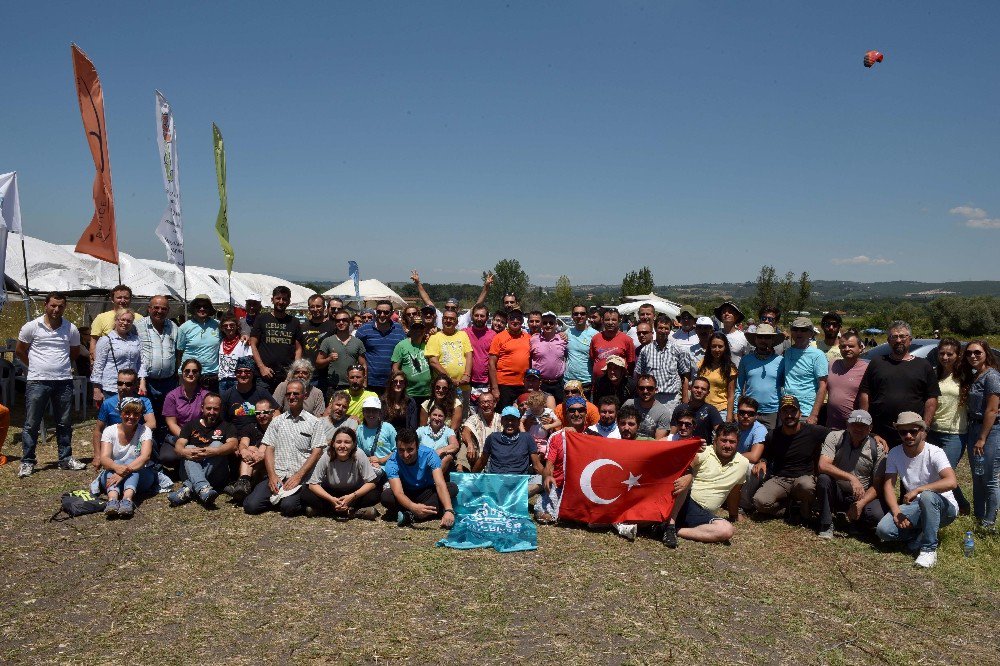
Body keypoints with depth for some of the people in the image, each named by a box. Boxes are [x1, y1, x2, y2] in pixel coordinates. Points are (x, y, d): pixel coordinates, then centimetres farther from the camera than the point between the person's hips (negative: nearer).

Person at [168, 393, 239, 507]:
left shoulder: (226, 426, 11)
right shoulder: (191, 425, 17)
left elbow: (233, 444, -10)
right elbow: (178, 446, 1)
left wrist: (213, 452, -30)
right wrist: (185, 452, -24)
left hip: (217, 475, -2)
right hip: (191, 472, 2)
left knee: (217, 444, -23)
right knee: (190, 448, -22)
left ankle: (188, 488, -38)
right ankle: (203, 489, -50)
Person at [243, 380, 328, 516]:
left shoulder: (315, 422, 4)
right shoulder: (277, 421, 15)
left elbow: (317, 452, -2)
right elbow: (269, 449, 9)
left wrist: (298, 476, -12)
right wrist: (272, 475, -6)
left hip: (300, 479, -3)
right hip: (276, 476, 3)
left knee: (288, 507, -28)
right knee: (250, 506, -16)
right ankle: (278, 497, 11)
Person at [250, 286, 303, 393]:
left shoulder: (294, 322, 13)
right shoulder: (261, 319, 8)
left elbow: (298, 349, 12)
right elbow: (253, 345, 4)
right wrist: (261, 367, -7)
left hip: (288, 375, 1)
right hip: (265, 373, -1)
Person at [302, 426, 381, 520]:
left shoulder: (359, 455, -24)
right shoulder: (327, 456, -22)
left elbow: (372, 482, -19)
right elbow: (313, 484, -16)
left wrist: (352, 496, -31)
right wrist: (331, 499, -30)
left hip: (354, 493, -1)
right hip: (331, 493, 1)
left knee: (375, 493, -29)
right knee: (306, 494, -24)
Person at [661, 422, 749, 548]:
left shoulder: (743, 464, 8)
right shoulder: (704, 452, -6)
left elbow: (734, 491, 23)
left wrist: (734, 516, 33)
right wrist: (688, 474, -49)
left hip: (702, 513, 4)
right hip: (683, 502, -3)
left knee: (727, 530, -27)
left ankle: (677, 530, -25)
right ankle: (670, 526, -31)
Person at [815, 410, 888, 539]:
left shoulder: (877, 449, -7)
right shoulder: (835, 437, -9)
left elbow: (877, 485, -7)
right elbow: (823, 465, -24)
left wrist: (861, 504, -24)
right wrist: (851, 478, -36)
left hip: (863, 497, 0)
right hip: (836, 493, 0)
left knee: (876, 515, -30)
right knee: (823, 478, -32)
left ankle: (855, 523, 8)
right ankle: (826, 525, -15)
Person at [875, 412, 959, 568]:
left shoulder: (934, 453, -18)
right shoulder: (894, 454, -3)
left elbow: (951, 482, -33)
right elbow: (888, 484, -4)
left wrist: (917, 490, -34)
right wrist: (897, 513, -18)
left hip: (944, 507, -4)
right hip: (915, 507, 4)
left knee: (927, 496, -40)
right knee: (883, 530, -21)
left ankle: (929, 549, -22)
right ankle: (922, 536, 7)